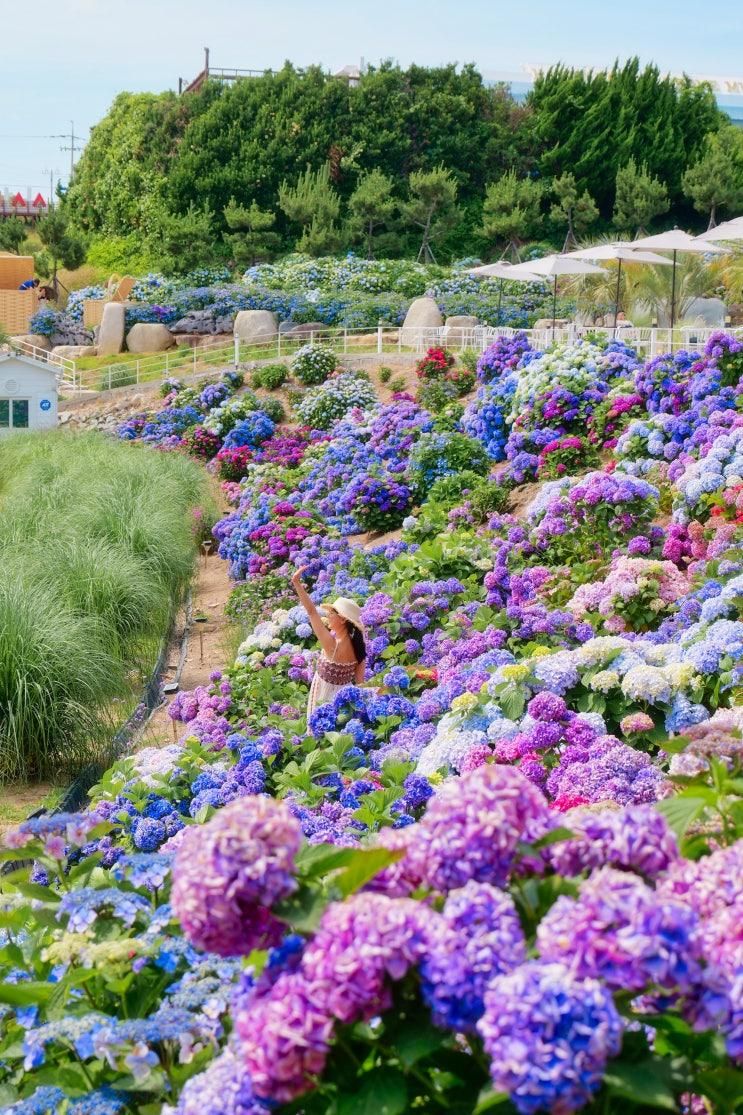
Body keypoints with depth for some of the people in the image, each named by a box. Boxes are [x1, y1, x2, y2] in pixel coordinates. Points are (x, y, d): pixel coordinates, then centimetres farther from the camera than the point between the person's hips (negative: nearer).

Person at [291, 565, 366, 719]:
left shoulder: (333, 645, -27)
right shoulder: (358, 645, -7)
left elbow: (312, 612, -29)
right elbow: (360, 680, 0)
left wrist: (297, 583, -28)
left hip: (326, 700, -6)